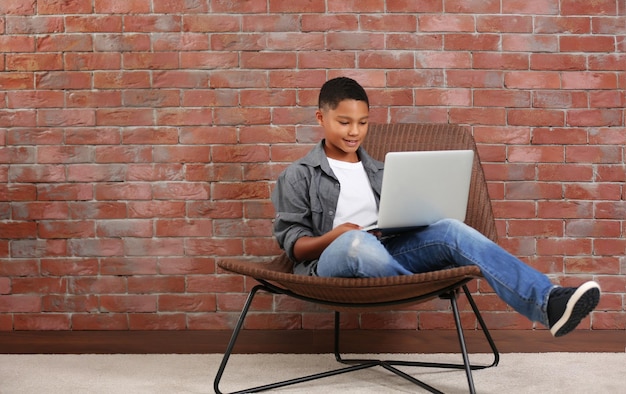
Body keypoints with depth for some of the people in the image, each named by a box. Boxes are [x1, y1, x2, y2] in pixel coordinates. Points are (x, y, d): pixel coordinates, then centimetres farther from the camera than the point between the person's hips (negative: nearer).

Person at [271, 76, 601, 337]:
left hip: (385, 253, 4)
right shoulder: (298, 176, 10)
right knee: (359, 241, -41)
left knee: (449, 230, -26)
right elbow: (292, 243, 3)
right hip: (332, 261, -3)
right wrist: (334, 236, -17)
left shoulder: (378, 171, 25)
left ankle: (547, 302, -41)